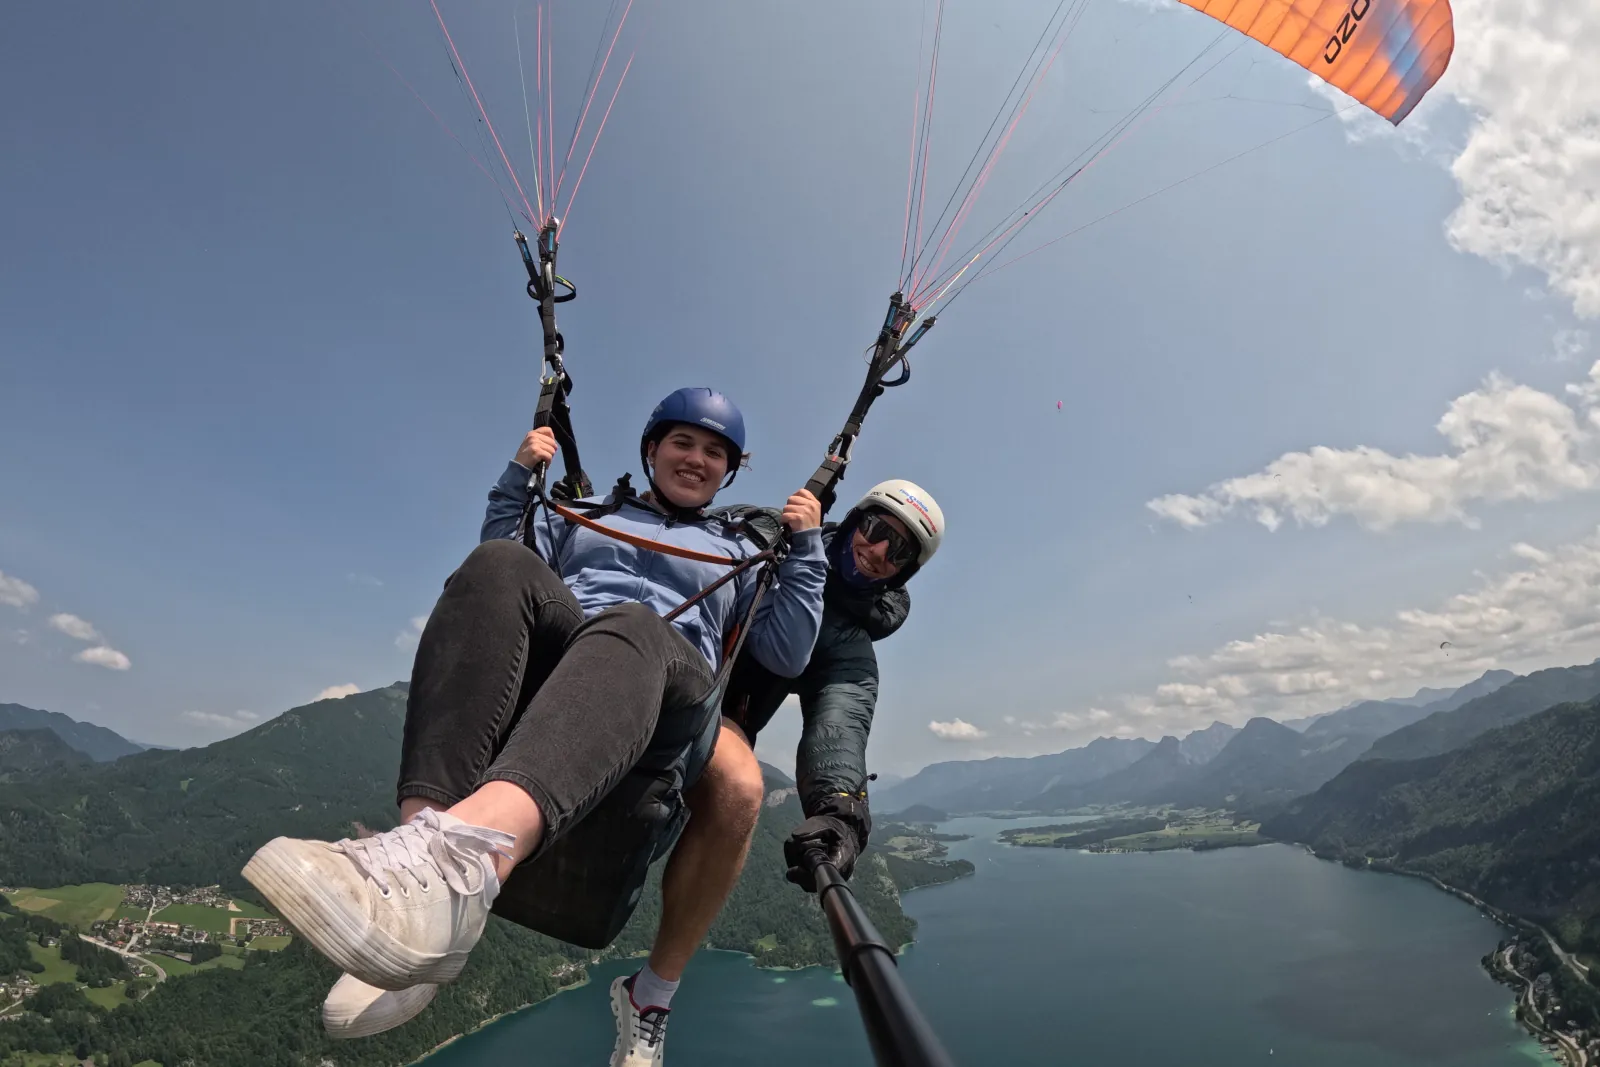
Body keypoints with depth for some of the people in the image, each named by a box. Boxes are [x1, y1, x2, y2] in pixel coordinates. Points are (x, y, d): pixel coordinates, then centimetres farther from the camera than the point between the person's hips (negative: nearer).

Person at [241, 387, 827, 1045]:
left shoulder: (742, 553, 28)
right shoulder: (584, 516, 33)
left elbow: (784, 658, 19)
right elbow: (500, 558, 26)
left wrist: (805, 548, 12)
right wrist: (517, 478, 17)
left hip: (663, 696, -2)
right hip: (538, 677, 2)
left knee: (631, 624, -37)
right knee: (500, 564, -28)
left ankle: (463, 855, -63)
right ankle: (427, 834, -46)